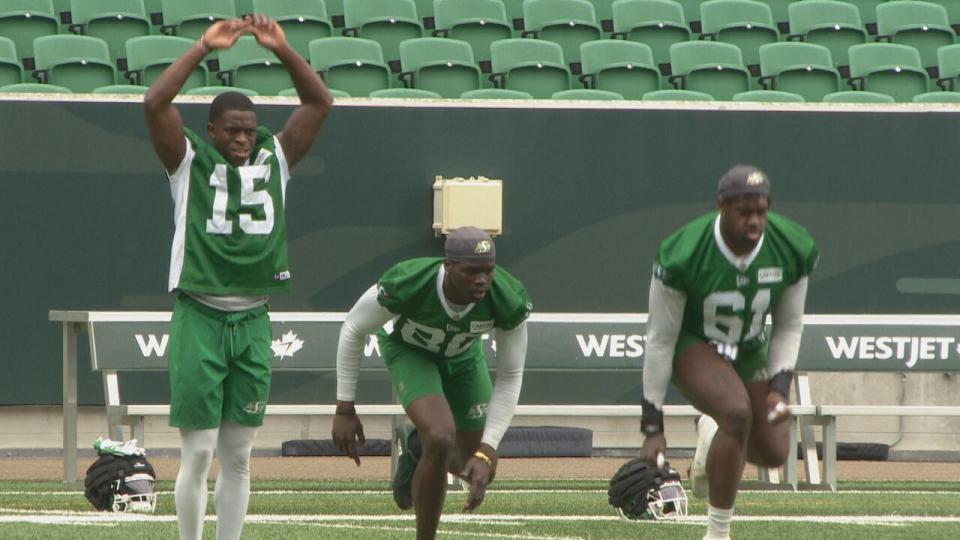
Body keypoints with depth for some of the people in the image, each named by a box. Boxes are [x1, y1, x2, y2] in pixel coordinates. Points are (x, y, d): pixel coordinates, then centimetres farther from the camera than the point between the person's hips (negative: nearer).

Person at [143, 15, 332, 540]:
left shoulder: (275, 158, 11)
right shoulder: (189, 161, 2)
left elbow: (320, 103, 7)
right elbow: (155, 104, -12)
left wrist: (282, 50, -5)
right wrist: (203, 48, -14)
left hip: (253, 322, 4)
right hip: (199, 318, -4)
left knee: (238, 457, 7)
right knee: (198, 454, -5)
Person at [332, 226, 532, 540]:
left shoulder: (509, 303, -35)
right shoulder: (406, 286, -40)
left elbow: (510, 378, -22)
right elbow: (353, 330, -21)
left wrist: (486, 453, -28)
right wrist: (345, 410, -18)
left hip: (463, 355, 3)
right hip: (409, 350, -3)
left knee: (479, 472, 7)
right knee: (441, 440, -29)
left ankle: (418, 450, 40)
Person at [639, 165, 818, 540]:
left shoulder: (793, 251, -17)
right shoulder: (683, 256, -29)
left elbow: (789, 326, 0)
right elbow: (660, 340, -20)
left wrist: (780, 386, -13)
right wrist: (652, 428, -19)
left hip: (751, 352, 5)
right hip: (692, 348, -5)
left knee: (773, 452, 2)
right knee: (737, 411, -32)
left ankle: (711, 433, 36)